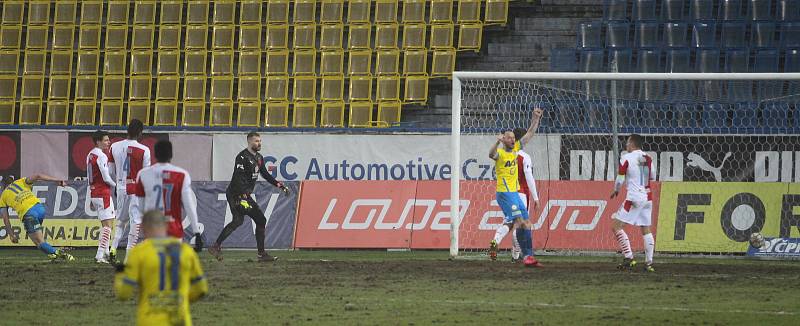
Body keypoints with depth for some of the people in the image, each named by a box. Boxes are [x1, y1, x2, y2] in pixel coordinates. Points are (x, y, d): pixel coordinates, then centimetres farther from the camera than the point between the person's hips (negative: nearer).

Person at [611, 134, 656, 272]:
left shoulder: (626, 158, -9)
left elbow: (620, 180, -7)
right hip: (647, 197, 6)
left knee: (617, 226, -2)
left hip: (634, 197, -6)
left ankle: (628, 258, -11)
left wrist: (616, 191, 12)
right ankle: (649, 262, 7)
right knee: (646, 230, 12)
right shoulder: (648, 158, 7)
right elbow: (652, 177, 18)